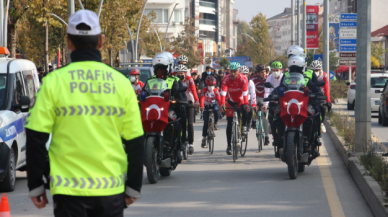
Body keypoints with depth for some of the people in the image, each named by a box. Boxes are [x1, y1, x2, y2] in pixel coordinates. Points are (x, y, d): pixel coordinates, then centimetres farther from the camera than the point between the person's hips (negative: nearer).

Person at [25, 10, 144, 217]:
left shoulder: (54, 82, -4)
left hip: (68, 190, -2)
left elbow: (36, 139, -4)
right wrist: (134, 188, 14)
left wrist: (35, 186, 5)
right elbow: (135, 142, 5)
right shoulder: (121, 83, 2)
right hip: (111, 188, 2)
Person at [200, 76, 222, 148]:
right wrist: (202, 106, -49)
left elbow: (219, 99, -22)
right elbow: (202, 99, -31)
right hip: (206, 106, -1)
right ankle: (204, 139, 0)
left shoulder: (216, 91, -12)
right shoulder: (204, 90, -17)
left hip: (213, 105, 1)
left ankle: (215, 123, -6)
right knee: (206, 123, -8)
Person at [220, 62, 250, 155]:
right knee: (229, 123, -6)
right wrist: (222, 104, -45)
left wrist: (246, 104, -45)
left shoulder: (243, 79, -23)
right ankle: (229, 146, -1)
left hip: (240, 100, -1)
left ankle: (244, 127, -12)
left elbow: (245, 93, -31)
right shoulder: (226, 79, -21)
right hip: (231, 101, 1)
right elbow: (223, 92, -31)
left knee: (245, 110, -36)